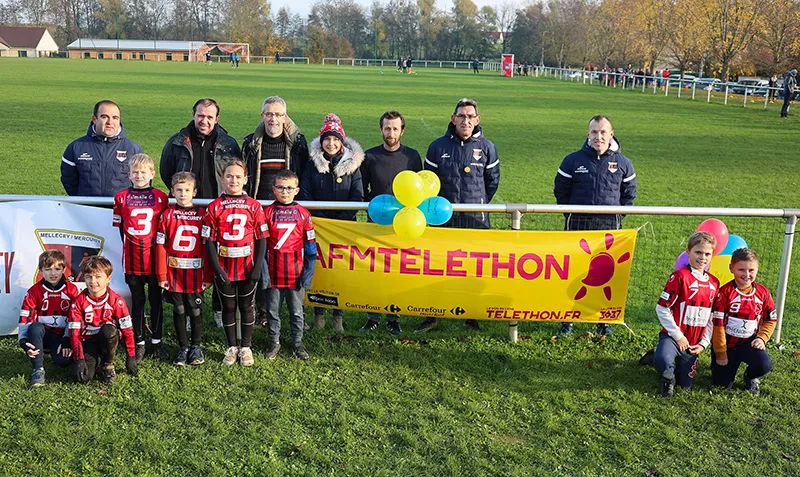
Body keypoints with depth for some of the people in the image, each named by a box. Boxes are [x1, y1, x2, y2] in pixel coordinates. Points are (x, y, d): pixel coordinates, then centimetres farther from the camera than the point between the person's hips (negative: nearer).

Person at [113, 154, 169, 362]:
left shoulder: (160, 197, 1)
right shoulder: (121, 198, 4)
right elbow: (120, 226, 9)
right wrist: (129, 246, 5)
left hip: (154, 259, -1)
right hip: (132, 259, 1)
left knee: (156, 300, 7)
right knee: (137, 301, 9)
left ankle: (157, 341, 17)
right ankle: (139, 342, 18)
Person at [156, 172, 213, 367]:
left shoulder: (202, 215, -1)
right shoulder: (167, 215, 1)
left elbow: (207, 246, -1)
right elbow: (160, 246, 0)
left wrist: (208, 276, -2)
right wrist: (161, 275, -3)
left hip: (196, 275, -1)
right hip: (174, 273, 1)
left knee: (196, 310, 8)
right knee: (178, 311, 10)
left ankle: (196, 347, 23)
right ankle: (183, 347, 22)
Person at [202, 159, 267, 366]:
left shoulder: (254, 206, -1)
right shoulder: (214, 207, -2)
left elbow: (261, 239, -1)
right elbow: (209, 240, -3)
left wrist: (258, 267, -8)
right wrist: (217, 268, -11)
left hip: (247, 268, 0)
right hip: (224, 269, 0)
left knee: (246, 306, 11)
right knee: (228, 307, 11)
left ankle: (246, 347, 24)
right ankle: (232, 347, 24)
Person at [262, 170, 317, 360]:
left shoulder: (303, 214, 0)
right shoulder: (267, 212, 0)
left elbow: (310, 246, 1)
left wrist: (308, 273, -4)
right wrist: (263, 272, -7)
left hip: (296, 275, 0)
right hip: (273, 274, 0)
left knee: (297, 312, 11)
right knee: (273, 311, 12)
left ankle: (297, 342, 25)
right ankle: (274, 342, 27)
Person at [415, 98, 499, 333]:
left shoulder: (487, 148, 2)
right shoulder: (438, 146, 2)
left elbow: (492, 181, 13)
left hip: (476, 219, 0)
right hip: (444, 218, 0)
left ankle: (472, 316, 20)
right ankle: (431, 316, 17)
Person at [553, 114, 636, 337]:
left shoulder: (623, 163, 4)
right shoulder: (573, 160, 0)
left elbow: (629, 193, 15)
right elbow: (560, 190, 9)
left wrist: (617, 216, 8)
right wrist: (571, 215, 7)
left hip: (608, 226, 1)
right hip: (578, 224, -1)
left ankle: (604, 320, 19)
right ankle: (567, 319, 13)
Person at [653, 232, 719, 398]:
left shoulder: (714, 283, 5)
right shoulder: (680, 276, -13)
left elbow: (713, 318, 11)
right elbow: (662, 309, -14)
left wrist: (704, 343, 1)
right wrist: (678, 336, -13)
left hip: (693, 343, 5)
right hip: (673, 335, -5)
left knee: (686, 385, 9)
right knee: (662, 361, -36)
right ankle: (668, 379, -2)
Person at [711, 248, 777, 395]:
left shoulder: (763, 293, -5)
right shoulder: (725, 292, -17)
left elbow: (771, 319, 9)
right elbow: (718, 324, -14)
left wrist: (762, 338, -9)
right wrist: (721, 354, -11)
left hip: (748, 342, 2)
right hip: (726, 343, -2)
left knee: (765, 365, -27)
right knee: (722, 385, -1)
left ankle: (751, 377, 10)